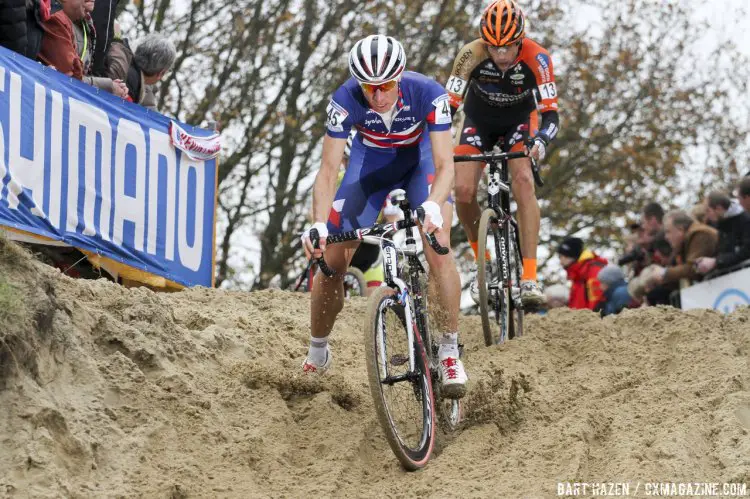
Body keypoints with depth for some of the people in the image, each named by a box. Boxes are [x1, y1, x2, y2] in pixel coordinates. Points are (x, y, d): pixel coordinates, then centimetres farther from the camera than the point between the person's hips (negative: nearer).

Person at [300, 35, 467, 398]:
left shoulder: (428, 94, -34)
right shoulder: (346, 100, -30)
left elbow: (444, 164, -34)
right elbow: (328, 169, -29)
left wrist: (432, 206, -54)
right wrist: (319, 225, -44)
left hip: (419, 159, -1)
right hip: (370, 161, 1)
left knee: (439, 251, -24)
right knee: (331, 261, -5)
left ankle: (449, 353, -14)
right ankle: (317, 354, 16)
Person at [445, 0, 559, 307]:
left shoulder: (536, 58, -31)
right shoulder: (471, 55, -30)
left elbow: (551, 114, -32)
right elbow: (449, 105, -28)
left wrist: (540, 141, -53)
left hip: (519, 121, -1)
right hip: (478, 120, 1)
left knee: (523, 180, -26)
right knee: (463, 190, -18)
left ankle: (529, 278, -28)